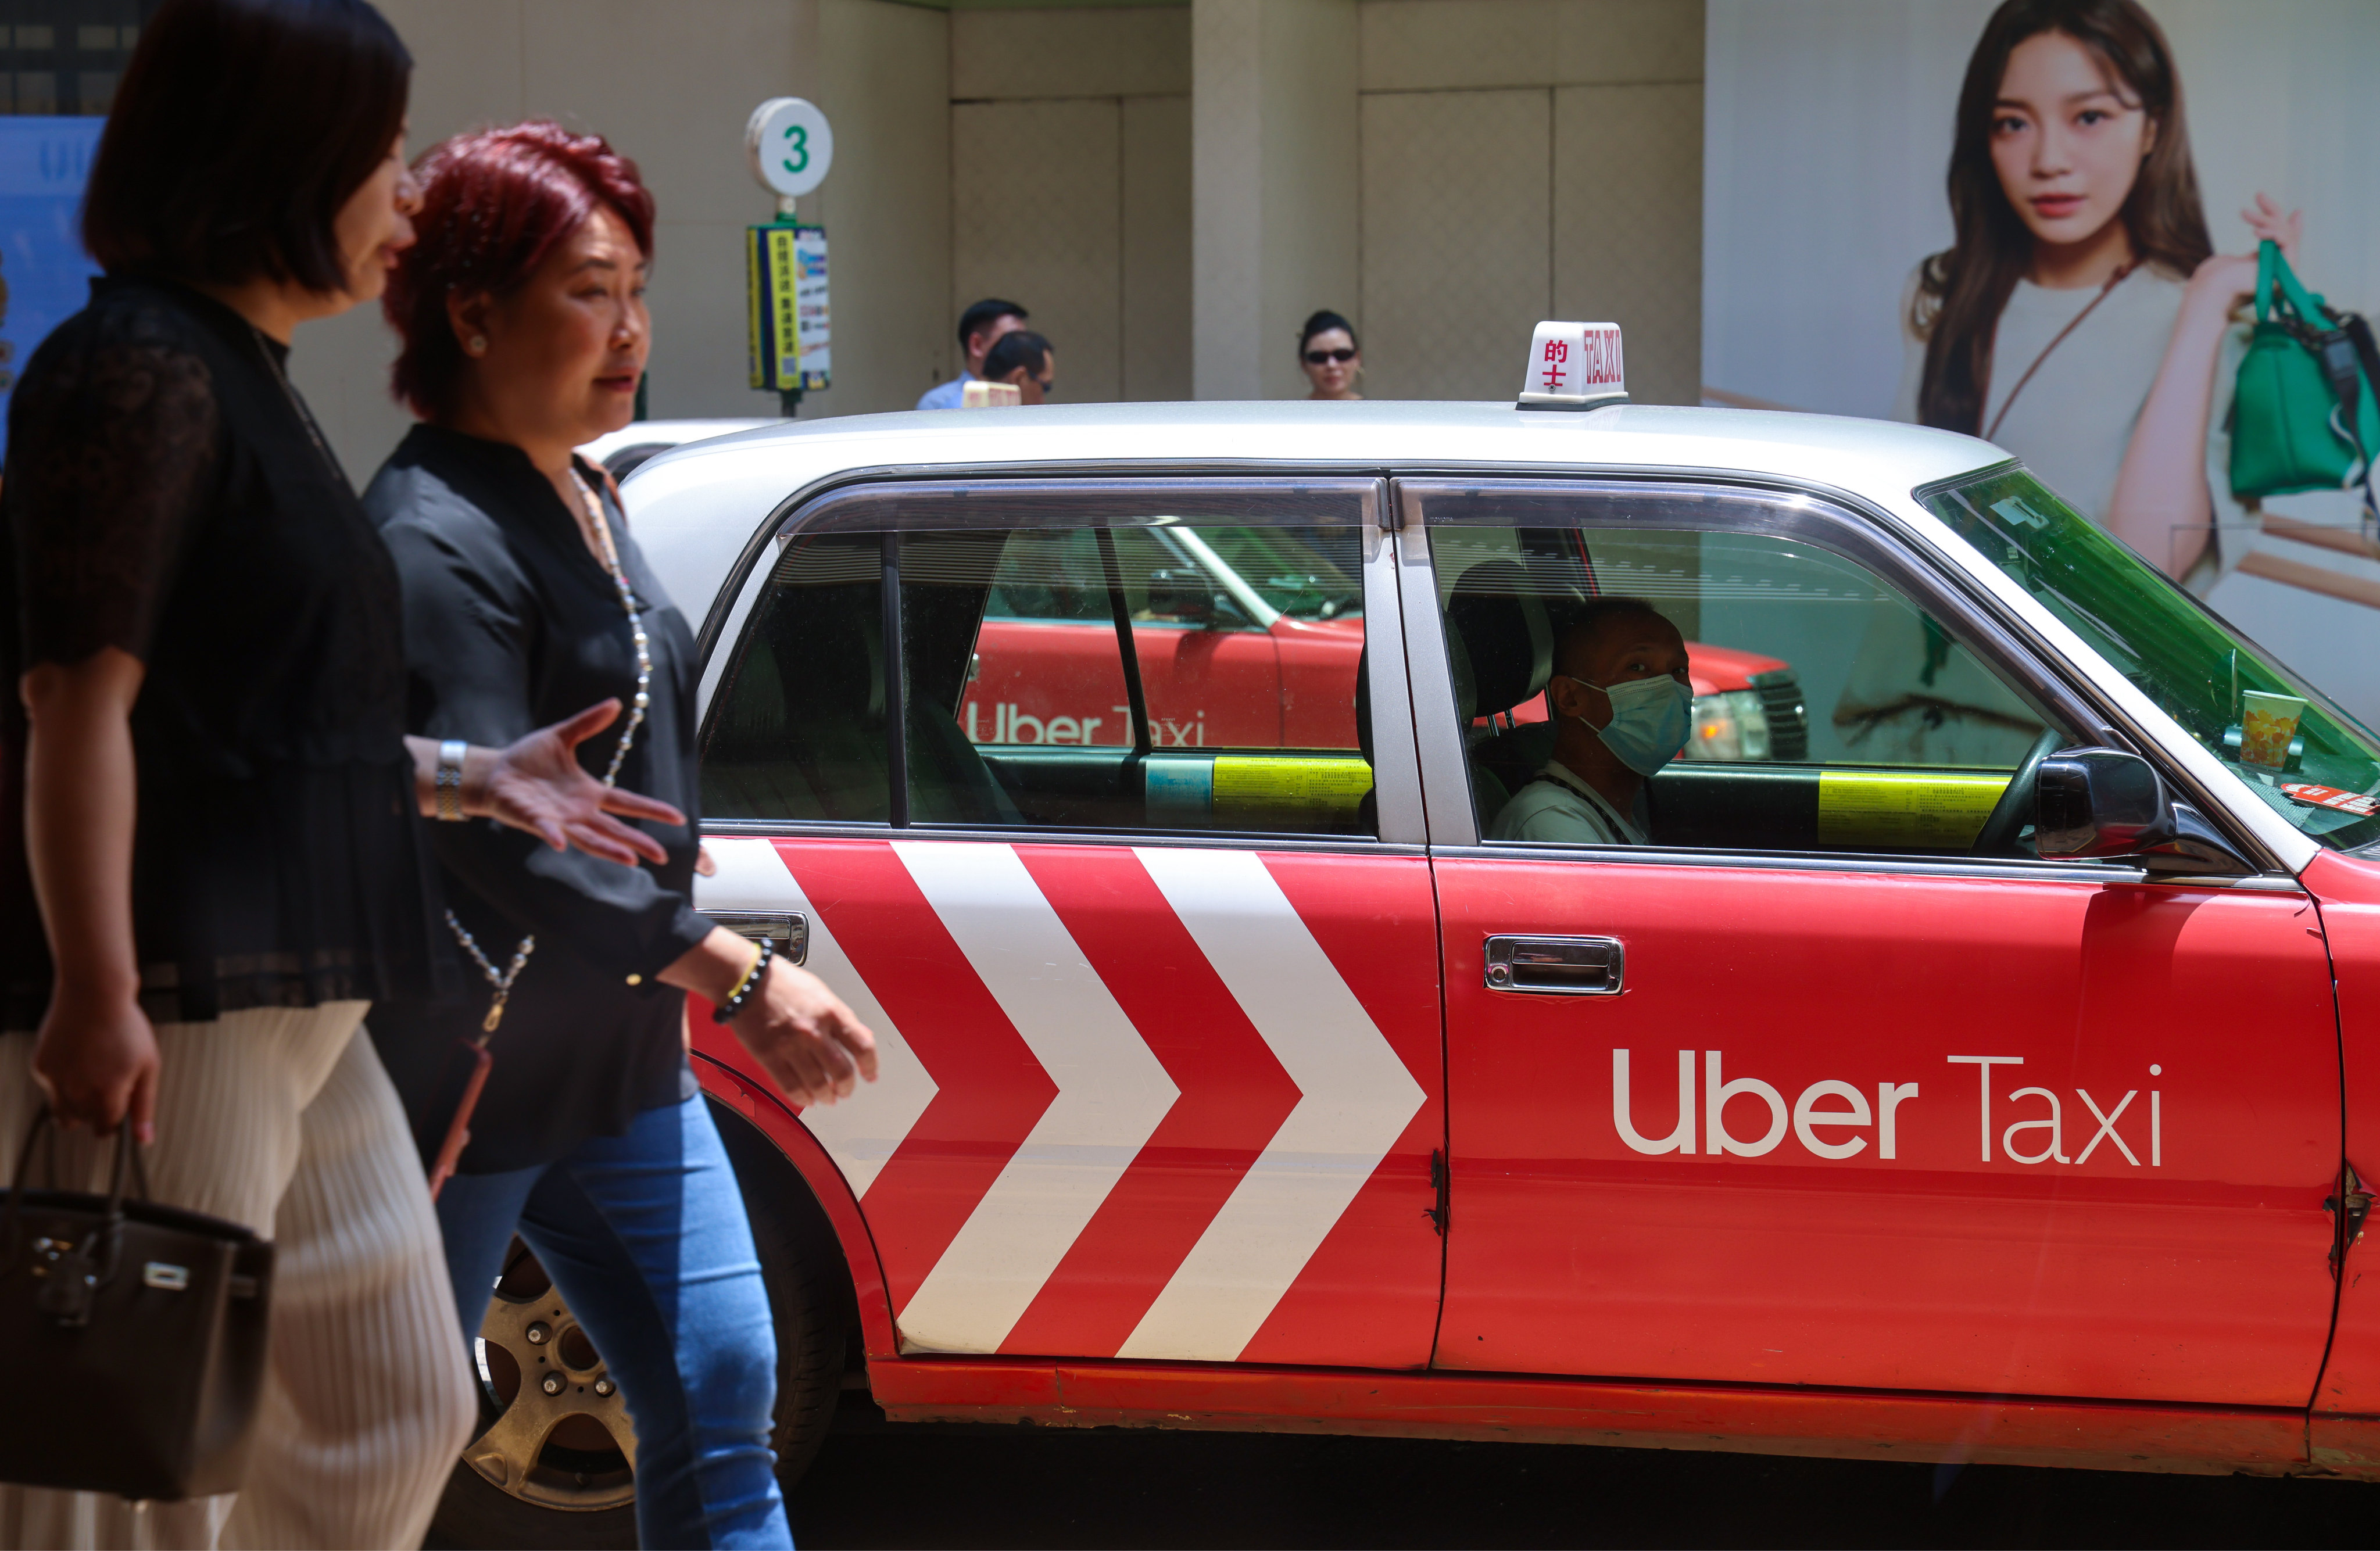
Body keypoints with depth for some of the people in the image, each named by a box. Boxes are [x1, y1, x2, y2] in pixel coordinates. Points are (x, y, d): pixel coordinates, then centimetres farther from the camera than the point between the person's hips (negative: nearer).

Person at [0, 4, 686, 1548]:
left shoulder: (245, 377, 20)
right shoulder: (142, 369, -12)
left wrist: (469, 777, 22)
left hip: (292, 1002, 10)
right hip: (169, 1008, -10)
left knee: (398, 1414, 15)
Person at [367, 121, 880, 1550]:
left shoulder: (588, 498, 12)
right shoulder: (437, 540, -20)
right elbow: (492, 832, -28)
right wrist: (734, 973, -31)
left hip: (622, 1061, 9)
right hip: (464, 1076, -9)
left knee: (723, 1393, 5)